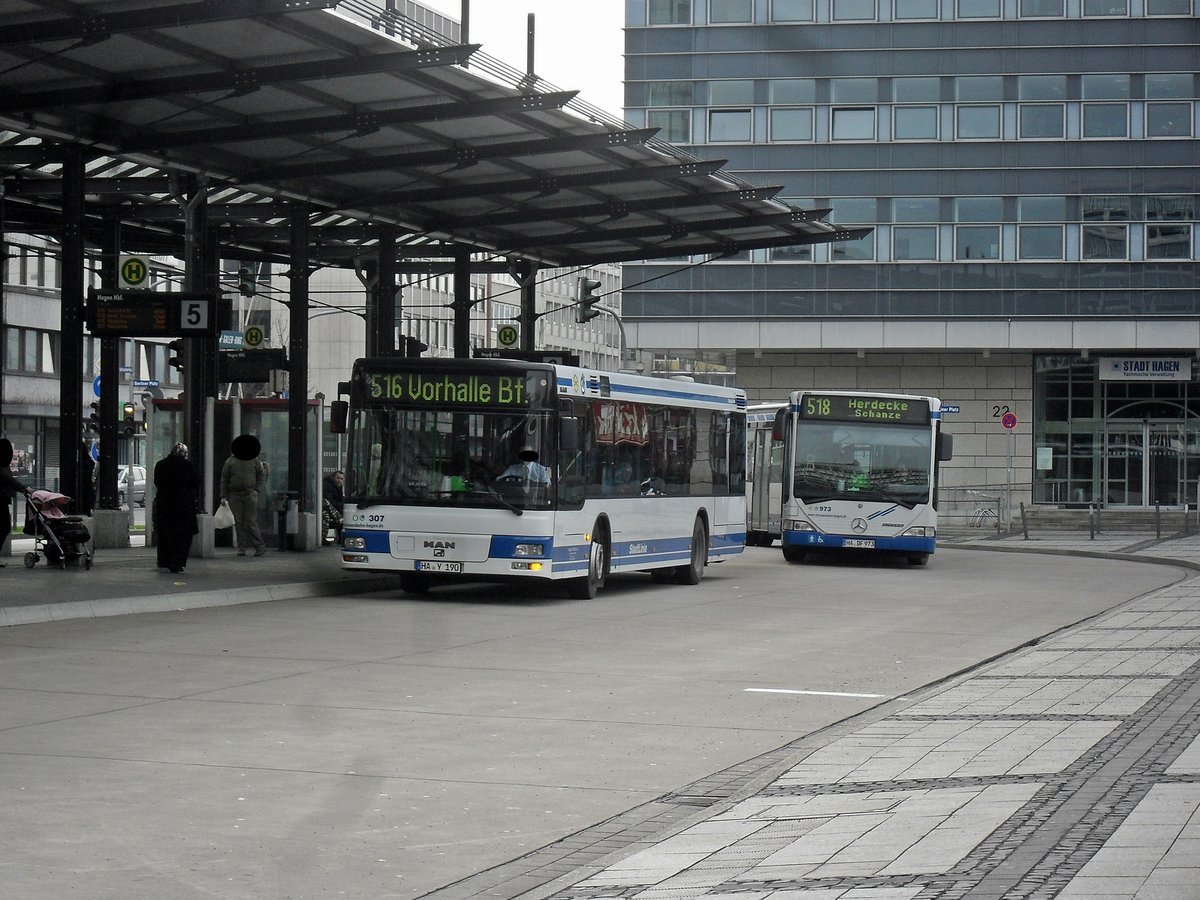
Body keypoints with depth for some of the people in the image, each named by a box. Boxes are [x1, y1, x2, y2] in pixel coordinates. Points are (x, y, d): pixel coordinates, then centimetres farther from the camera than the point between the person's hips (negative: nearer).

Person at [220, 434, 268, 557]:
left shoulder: (255, 461, 6)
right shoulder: (230, 462, 5)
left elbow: (262, 475, 11)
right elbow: (224, 479, 7)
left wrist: (258, 490, -2)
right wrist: (223, 496, 3)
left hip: (250, 494, -1)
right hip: (234, 495, 1)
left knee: (250, 522, -6)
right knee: (238, 522, 2)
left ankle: (260, 546, 2)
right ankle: (242, 547, 7)